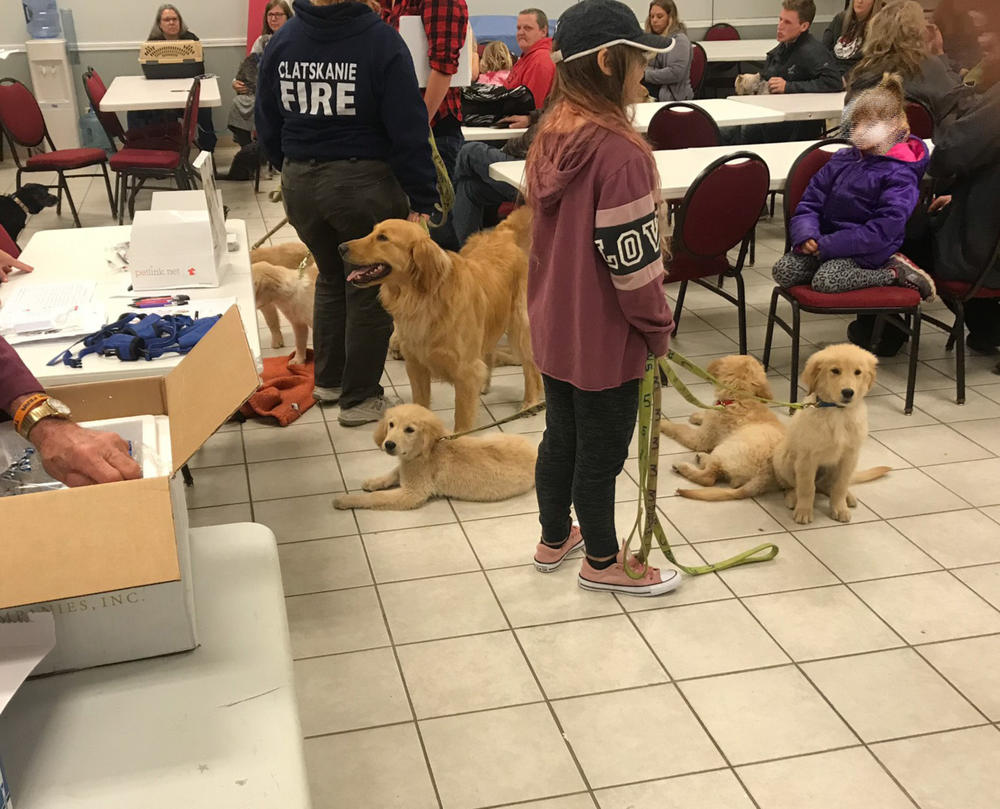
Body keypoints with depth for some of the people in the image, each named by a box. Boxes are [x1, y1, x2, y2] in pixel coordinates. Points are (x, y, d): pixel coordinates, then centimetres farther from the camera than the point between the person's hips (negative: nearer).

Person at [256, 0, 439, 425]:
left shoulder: (282, 39, 3)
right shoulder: (381, 40, -12)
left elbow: (267, 125, 9)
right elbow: (408, 129, -15)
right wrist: (421, 198, -9)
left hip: (299, 183, 5)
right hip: (365, 182, -5)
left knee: (330, 277, 24)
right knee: (369, 291, 9)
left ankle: (328, 379, 35)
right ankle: (360, 398, 18)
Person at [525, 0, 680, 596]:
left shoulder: (552, 137, 3)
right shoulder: (618, 150, -24)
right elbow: (632, 258, -23)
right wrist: (659, 328, -9)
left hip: (554, 326, 8)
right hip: (604, 336, -8)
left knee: (561, 436, 22)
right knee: (602, 451, 9)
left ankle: (554, 540, 39)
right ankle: (603, 562, 27)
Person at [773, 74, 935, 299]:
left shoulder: (899, 175, -9)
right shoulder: (841, 160, 12)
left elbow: (882, 232, -18)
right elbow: (810, 203, 10)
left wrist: (826, 245, -21)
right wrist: (805, 235, -14)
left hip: (867, 252, -7)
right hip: (826, 241, 8)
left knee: (825, 280, -33)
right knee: (783, 271, -15)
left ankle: (893, 272, -8)